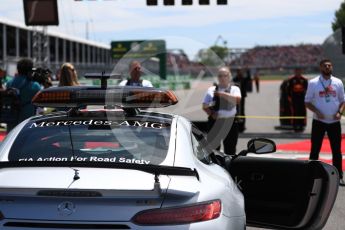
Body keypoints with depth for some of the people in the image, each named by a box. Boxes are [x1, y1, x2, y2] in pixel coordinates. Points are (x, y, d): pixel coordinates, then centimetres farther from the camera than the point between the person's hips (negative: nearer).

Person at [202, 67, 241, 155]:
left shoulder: (234, 89, 6)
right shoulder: (211, 90, 9)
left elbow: (237, 99, -16)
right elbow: (205, 106, 9)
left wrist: (222, 94, -21)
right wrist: (211, 113, -10)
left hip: (230, 122, 0)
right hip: (215, 122, 1)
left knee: (230, 149, 6)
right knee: (213, 147, 2)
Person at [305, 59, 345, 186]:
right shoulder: (313, 83, -3)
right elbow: (307, 102, 0)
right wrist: (316, 111, -16)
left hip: (334, 122, 2)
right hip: (318, 121, -2)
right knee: (315, 149, 2)